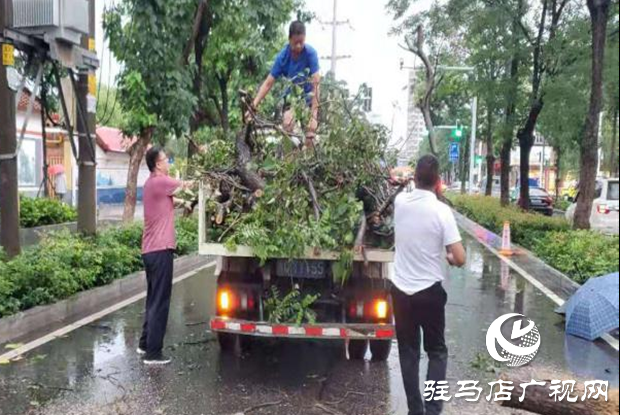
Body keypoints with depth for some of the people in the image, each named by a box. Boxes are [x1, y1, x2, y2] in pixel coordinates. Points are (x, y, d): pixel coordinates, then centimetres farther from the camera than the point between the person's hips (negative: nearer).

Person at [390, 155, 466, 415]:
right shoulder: (441, 210, -16)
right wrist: (449, 258, 5)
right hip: (429, 292, -3)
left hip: (400, 290, 3)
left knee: (408, 352, 15)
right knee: (437, 352, 15)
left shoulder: (400, 202, -4)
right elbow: (460, 259, -15)